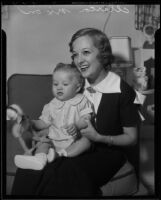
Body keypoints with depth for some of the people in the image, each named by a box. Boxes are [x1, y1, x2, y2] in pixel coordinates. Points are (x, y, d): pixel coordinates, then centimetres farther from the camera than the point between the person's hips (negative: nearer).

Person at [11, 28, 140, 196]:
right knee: (29, 171, -23)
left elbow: (131, 138, -4)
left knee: (70, 174, -34)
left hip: (107, 151, -3)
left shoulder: (122, 91, -12)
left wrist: (98, 137, -19)